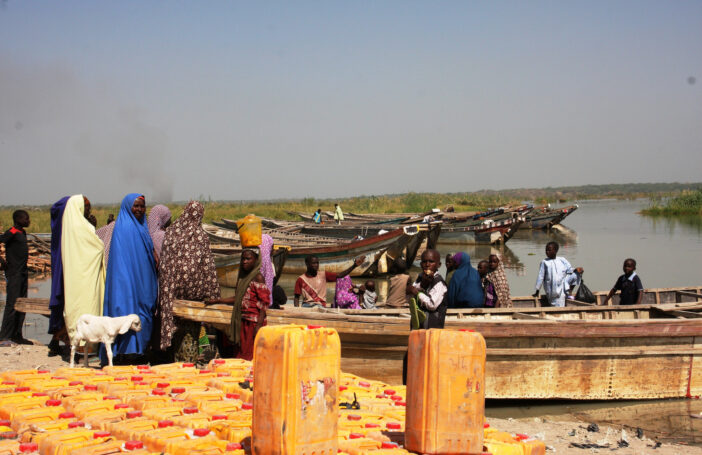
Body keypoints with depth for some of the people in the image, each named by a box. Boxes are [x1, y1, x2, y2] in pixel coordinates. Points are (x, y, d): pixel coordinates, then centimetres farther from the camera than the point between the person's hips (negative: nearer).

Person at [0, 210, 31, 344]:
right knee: (12, 304, -8)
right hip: (13, 273, -9)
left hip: (23, 272, 9)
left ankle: (17, 335, 16)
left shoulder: (22, 233, 14)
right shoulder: (11, 233, -12)